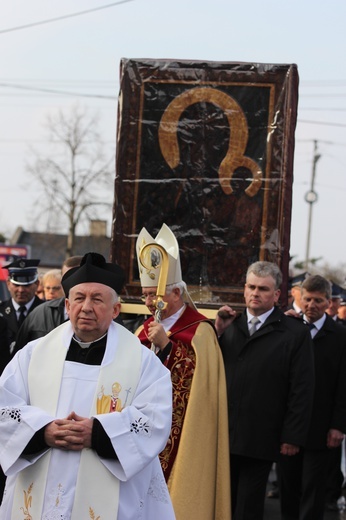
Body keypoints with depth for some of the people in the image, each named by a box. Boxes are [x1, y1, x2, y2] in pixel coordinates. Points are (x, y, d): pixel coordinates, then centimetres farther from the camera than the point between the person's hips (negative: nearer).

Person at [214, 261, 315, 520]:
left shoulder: (295, 333, -4)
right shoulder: (229, 325, 9)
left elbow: (302, 390, -6)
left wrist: (292, 437, -9)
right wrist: (217, 332, -5)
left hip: (259, 440, -3)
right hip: (224, 434, 4)